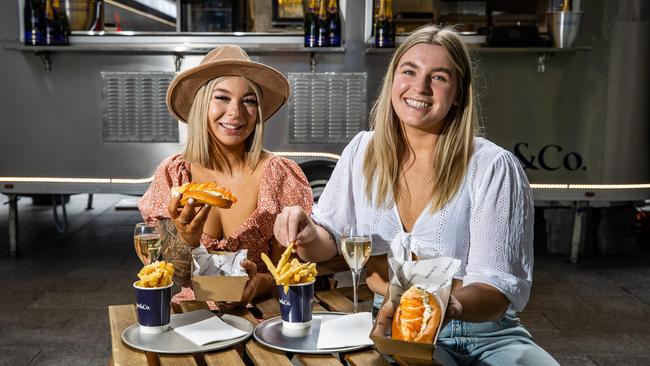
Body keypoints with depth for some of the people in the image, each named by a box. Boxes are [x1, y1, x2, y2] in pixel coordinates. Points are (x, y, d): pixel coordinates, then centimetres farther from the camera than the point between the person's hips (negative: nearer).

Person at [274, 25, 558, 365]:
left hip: (487, 334, 1)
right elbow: (327, 239, 7)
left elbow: (498, 286, -15)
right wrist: (308, 233, -17)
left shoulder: (494, 168, -11)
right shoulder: (363, 151, 2)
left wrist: (451, 305, -37)